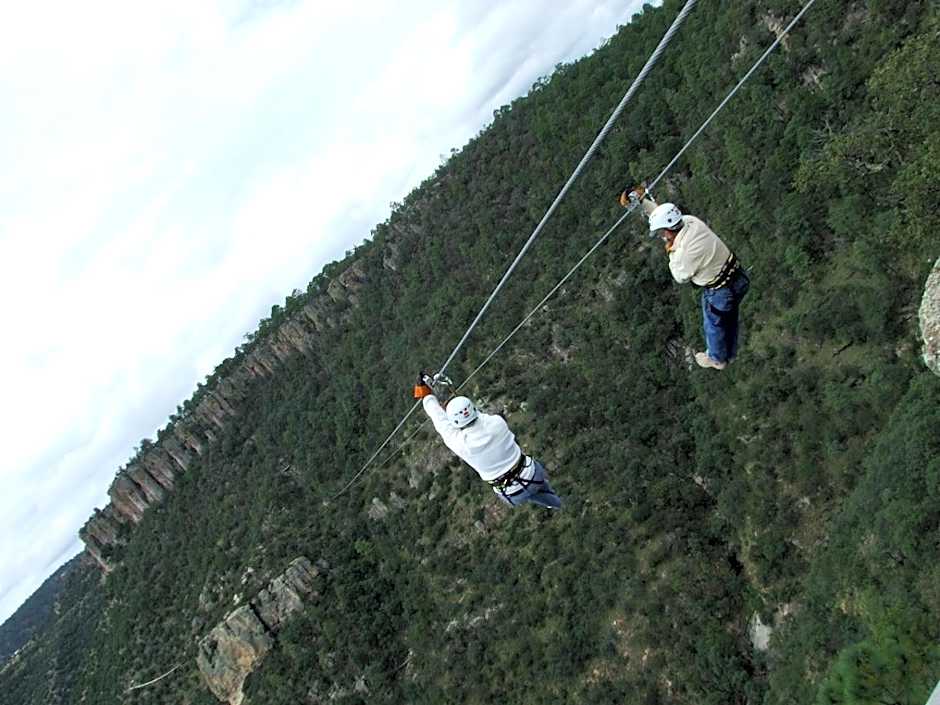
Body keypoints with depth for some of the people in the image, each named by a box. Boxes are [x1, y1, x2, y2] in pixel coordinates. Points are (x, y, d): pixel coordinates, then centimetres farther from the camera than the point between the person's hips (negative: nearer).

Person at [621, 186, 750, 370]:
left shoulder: (686, 252, -33)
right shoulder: (691, 221, -13)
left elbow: (681, 277, -12)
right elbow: (665, 215, 7)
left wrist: (672, 253, -7)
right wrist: (643, 199, 5)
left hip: (720, 292, -7)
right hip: (737, 277, 7)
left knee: (714, 325, 23)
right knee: (730, 321, 31)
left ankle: (717, 359, 50)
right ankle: (729, 353, 56)